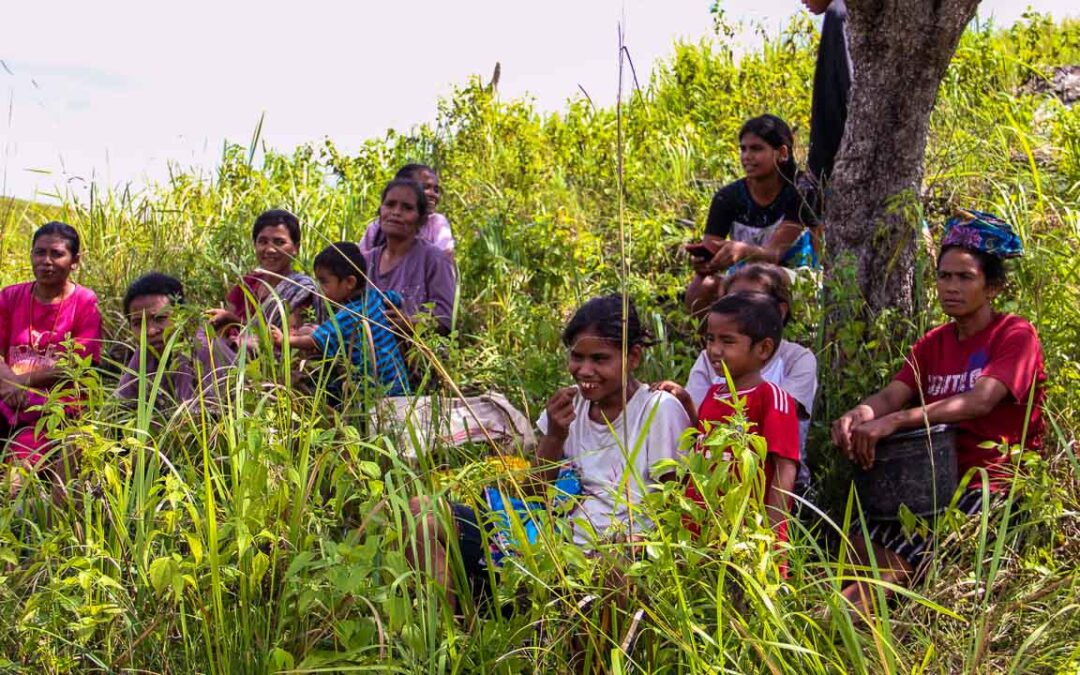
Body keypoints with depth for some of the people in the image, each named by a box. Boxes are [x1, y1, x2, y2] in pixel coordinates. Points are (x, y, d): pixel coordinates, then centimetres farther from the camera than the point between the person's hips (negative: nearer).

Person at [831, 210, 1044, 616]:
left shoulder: (1016, 336, -5)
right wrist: (857, 416, -27)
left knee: (897, 561, -29)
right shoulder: (933, 344, 15)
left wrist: (894, 421, -36)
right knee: (863, 546, -23)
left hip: (996, 483, -6)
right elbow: (892, 396, -1)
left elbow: (981, 401, -23)